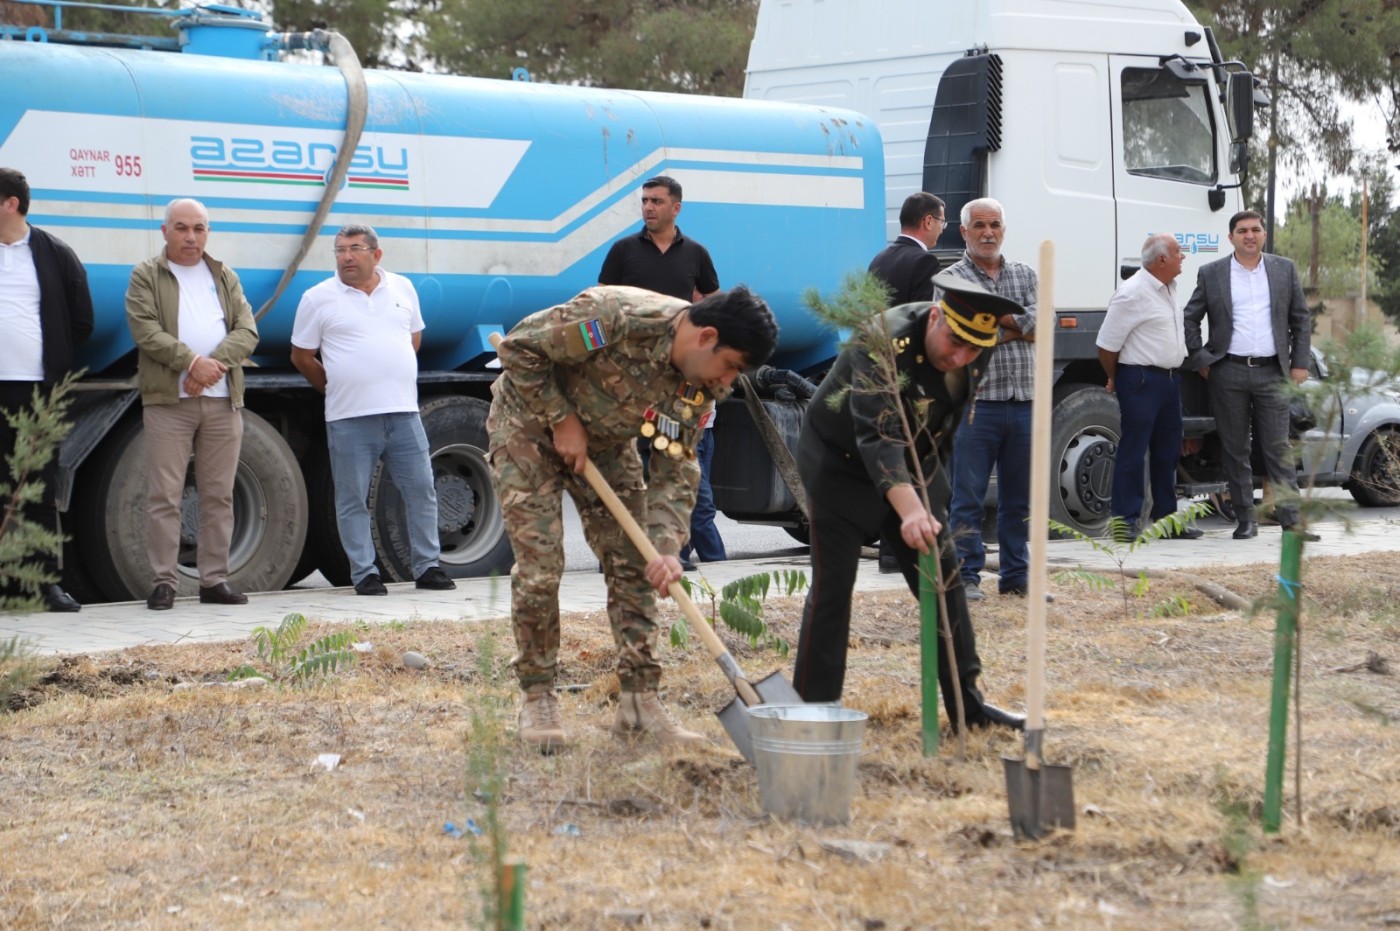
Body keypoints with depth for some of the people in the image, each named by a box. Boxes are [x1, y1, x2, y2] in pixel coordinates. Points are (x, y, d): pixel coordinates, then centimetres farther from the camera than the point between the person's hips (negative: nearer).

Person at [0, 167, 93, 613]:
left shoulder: (55, 254, 5)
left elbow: (82, 322, 10)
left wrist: (54, 362, 8)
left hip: (38, 388, 0)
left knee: (42, 486, 6)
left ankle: (47, 580, 11)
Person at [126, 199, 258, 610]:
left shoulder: (226, 278, 16)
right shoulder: (146, 277, 5)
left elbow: (247, 332, 5)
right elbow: (146, 332, -9)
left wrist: (215, 364, -12)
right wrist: (192, 362, -19)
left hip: (223, 401, 4)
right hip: (168, 400, -4)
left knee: (219, 496, 6)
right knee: (164, 495, -6)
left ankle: (215, 580, 11)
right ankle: (163, 582, -2)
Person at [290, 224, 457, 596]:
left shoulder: (402, 288, 10)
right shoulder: (319, 298, 0)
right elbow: (301, 356, 6)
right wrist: (337, 388, 10)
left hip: (403, 412, 3)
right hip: (349, 417, -3)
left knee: (421, 491, 3)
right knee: (353, 500, 0)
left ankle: (427, 567, 12)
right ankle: (364, 573, 8)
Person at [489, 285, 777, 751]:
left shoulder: (702, 385, -13)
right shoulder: (616, 317, -35)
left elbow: (676, 468, -9)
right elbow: (519, 347, -28)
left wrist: (668, 544, -21)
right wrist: (562, 419, -25)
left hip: (605, 441, 6)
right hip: (531, 426, -6)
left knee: (633, 562, 0)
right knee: (539, 567, -10)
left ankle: (639, 698, 6)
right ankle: (536, 698, 3)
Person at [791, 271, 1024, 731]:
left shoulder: (975, 352, -10)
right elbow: (877, 435, -45)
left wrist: (937, 471, 15)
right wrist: (909, 510, -56)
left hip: (916, 463, 7)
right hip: (841, 464, -7)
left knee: (944, 577, 5)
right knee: (832, 586, -6)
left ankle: (966, 701, 13)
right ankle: (815, 707, 1)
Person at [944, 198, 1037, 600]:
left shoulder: (1025, 275, 14)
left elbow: (1039, 326, -1)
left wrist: (992, 315, -7)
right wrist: (1015, 325, -7)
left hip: (1024, 401, 5)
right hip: (977, 402, -4)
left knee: (1019, 498, 10)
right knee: (969, 496, -3)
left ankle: (1016, 575, 18)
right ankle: (966, 575, 3)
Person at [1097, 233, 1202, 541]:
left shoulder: (1169, 288, 12)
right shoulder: (1132, 294, -16)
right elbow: (1107, 344, -13)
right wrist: (1116, 380, 1)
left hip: (1170, 378, 9)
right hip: (1141, 380, -9)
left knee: (1167, 450, 13)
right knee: (1133, 450, -4)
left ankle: (1166, 518, 20)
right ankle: (1126, 520, 0)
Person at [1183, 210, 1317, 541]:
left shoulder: (1285, 270, 9)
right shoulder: (1211, 274, 5)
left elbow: (1301, 320, 12)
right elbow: (1189, 319, 10)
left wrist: (1299, 364, 5)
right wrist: (1199, 360, 2)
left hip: (1271, 373, 0)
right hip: (1228, 373, 0)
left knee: (1278, 449, -3)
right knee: (1235, 450, 3)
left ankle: (1291, 520, -4)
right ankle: (1246, 520, 10)